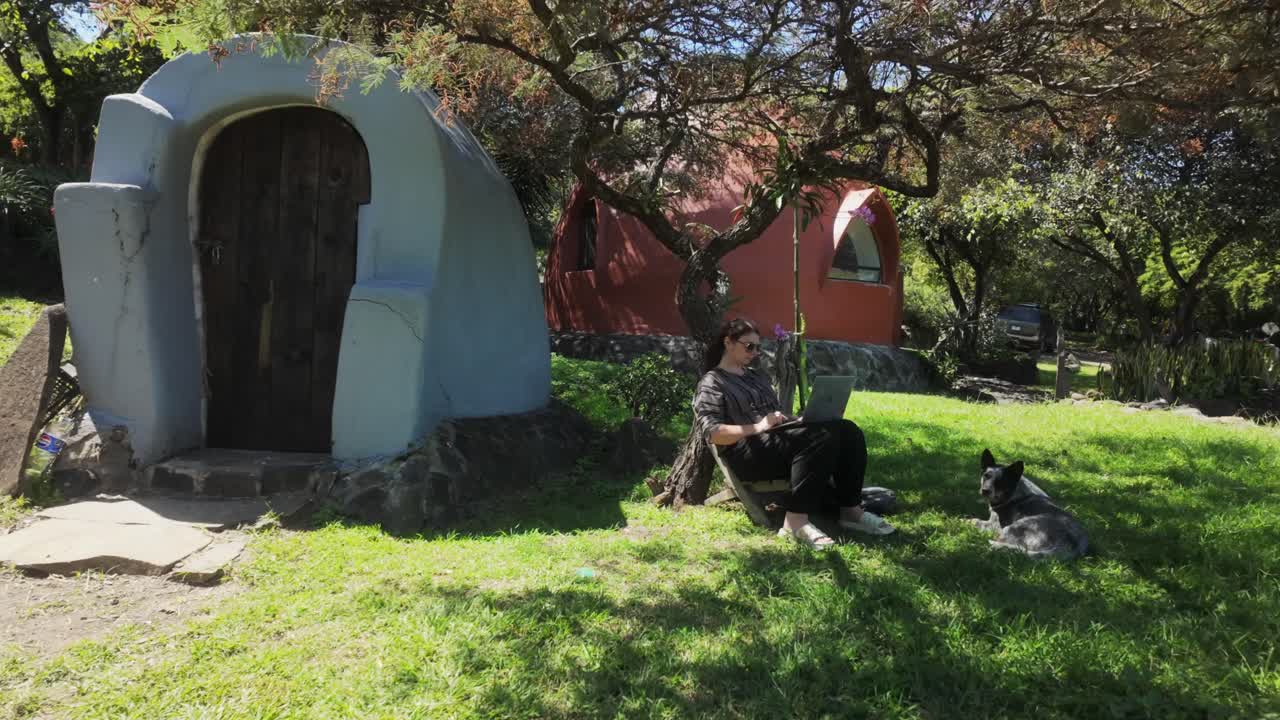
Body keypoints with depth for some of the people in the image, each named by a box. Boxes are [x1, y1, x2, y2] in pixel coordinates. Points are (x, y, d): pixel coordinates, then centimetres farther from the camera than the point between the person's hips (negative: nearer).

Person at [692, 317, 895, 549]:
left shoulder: (756, 376, 27)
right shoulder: (712, 383, 2)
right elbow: (712, 432, -11)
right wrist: (757, 427, -22)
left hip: (778, 439, 8)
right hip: (748, 453, -8)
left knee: (848, 430, -14)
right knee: (821, 437, -33)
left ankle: (851, 509, -14)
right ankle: (796, 521, -36)